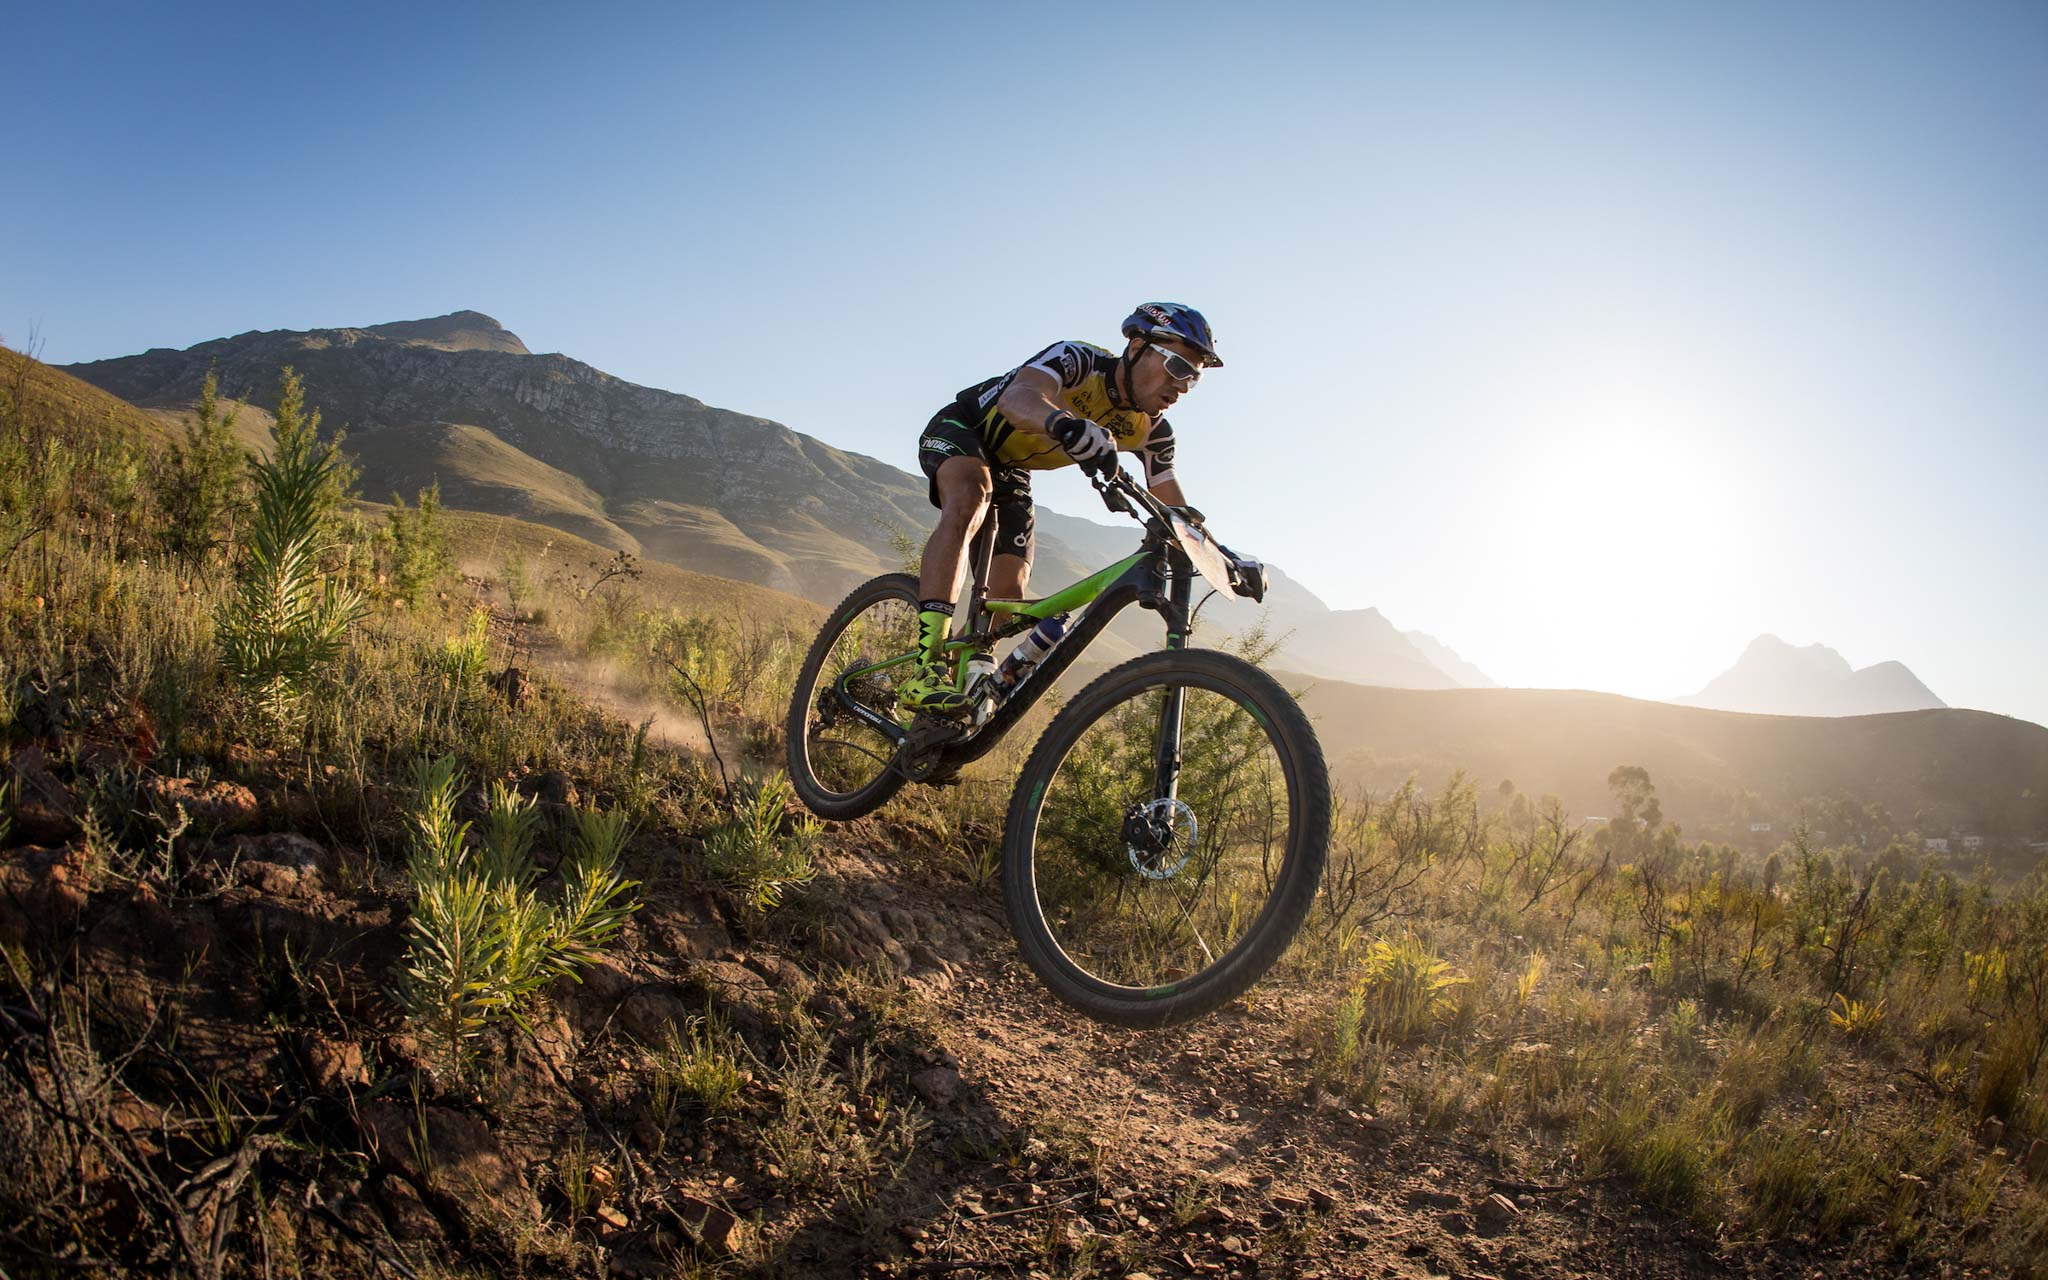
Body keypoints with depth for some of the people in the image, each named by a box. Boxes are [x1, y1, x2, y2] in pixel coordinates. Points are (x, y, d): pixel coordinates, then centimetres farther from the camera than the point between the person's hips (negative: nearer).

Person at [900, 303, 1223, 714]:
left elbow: (1175, 510, -4)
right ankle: (927, 670, -47)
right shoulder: (1077, 359, -30)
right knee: (969, 501, -39)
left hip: (1010, 469, 7)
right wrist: (1067, 425, -73)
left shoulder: (1151, 430, -11)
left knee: (1007, 596, -5)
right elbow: (1018, 399, -51)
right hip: (959, 430, -7)